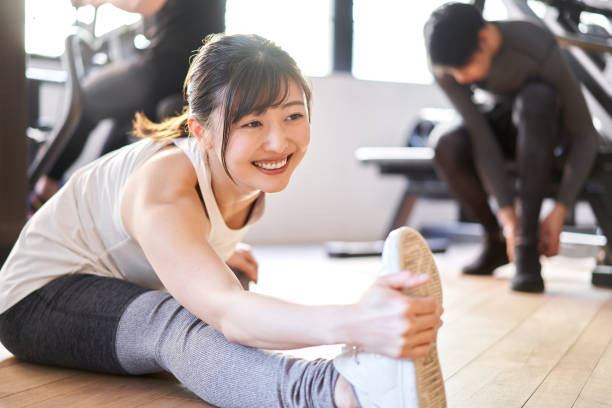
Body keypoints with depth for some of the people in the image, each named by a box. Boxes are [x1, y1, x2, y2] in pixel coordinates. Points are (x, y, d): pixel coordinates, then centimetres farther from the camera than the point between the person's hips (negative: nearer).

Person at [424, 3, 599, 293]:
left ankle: (528, 248, -35)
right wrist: (507, 213, -30)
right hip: (507, 120, 3)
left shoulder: (537, 48, -34)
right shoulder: (444, 65, -23)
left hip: (548, 124, -2)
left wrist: (559, 211, -33)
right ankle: (497, 240, -4)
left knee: (535, 97, -39)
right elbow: (481, 136, -25)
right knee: (448, 148, -30)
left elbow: (586, 135, -28)